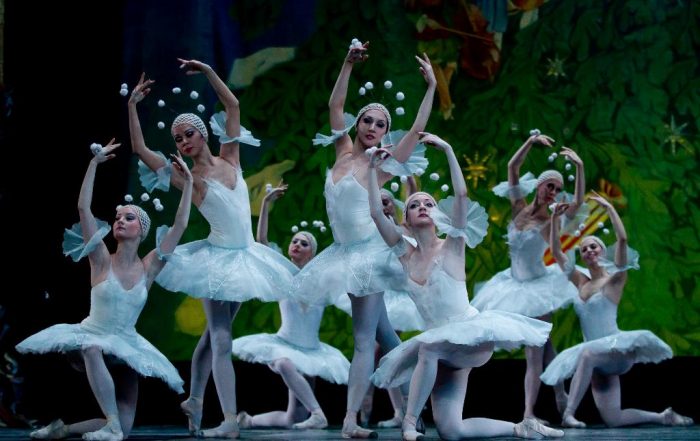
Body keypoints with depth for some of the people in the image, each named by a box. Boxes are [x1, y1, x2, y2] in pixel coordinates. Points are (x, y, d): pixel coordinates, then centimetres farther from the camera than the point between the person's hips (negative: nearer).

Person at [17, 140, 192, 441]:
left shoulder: (148, 268, -2)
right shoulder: (102, 261, -7)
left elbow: (180, 225, -5)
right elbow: (83, 208, -15)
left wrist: (187, 184, -6)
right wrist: (95, 162, -17)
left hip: (126, 347, 3)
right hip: (92, 336, -3)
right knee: (93, 350, -43)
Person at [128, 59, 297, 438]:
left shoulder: (229, 160, 3)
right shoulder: (188, 178, -7)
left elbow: (233, 105, 6)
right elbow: (140, 149, -14)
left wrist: (207, 71, 1)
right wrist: (132, 105, -15)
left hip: (245, 257, 5)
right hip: (217, 259, -5)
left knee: (214, 333, 15)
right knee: (221, 339, -11)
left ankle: (194, 400, 27)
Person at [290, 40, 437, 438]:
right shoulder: (344, 152, 8)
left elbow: (418, 129, -13)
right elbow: (335, 106, 9)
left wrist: (432, 87, -16)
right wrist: (348, 65, 1)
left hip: (368, 252, -6)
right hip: (346, 253, 6)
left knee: (365, 338, -7)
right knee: (381, 329, 13)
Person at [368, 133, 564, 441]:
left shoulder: (452, 246, -3)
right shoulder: (406, 254, 8)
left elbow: (461, 194, -16)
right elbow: (376, 213, 1)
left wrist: (447, 149, -19)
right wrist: (373, 168, 1)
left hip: (473, 337, -5)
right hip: (443, 350, 5)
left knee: (428, 348, -36)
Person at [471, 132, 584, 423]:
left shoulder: (552, 220, -11)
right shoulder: (520, 209, -2)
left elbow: (578, 203, -29)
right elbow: (512, 167, -9)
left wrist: (579, 167, -39)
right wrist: (531, 141, -20)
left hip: (537, 287, -4)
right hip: (515, 284, 4)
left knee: (536, 351, -5)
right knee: (541, 345, 12)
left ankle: (529, 412, -7)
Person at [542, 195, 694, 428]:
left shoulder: (615, 280, -2)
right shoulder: (582, 283, 14)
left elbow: (622, 239, -16)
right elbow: (556, 253, 14)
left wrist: (609, 208, -13)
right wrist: (555, 219, 7)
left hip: (615, 347, -6)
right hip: (600, 357, 7)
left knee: (588, 353, -39)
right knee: (612, 420, -1)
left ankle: (569, 413, -37)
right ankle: (663, 417, 18)